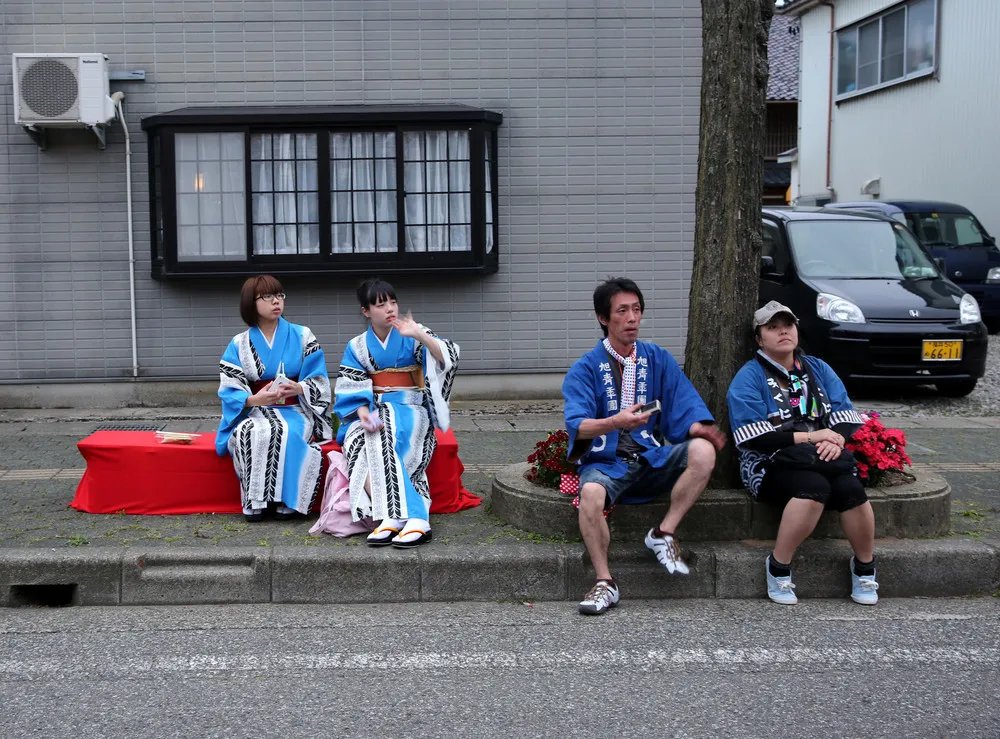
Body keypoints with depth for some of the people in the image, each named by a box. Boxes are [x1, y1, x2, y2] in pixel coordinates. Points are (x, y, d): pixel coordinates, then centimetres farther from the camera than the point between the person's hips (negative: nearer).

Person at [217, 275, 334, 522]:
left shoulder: (303, 336, 4)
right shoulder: (239, 344, 5)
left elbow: (319, 383, 0)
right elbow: (230, 391, -2)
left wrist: (298, 388, -22)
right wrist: (255, 399, -23)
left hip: (295, 411, -1)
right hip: (254, 412, 1)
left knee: (288, 434, -36)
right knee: (254, 433, -35)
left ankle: (288, 500, -24)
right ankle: (255, 501, -25)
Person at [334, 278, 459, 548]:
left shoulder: (410, 336, 4)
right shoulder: (357, 347, 10)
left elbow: (447, 358, -12)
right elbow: (354, 390, 1)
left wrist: (420, 335, -27)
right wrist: (365, 415, -19)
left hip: (409, 411, -2)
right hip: (373, 412, 2)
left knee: (381, 440, -34)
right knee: (364, 440, -32)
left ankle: (391, 517, -38)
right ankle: (415, 518, -40)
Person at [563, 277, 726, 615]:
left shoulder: (659, 360, 11)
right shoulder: (585, 368, 1)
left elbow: (685, 409, 0)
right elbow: (576, 425, -14)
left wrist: (702, 428, -24)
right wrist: (615, 422, -34)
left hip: (653, 458, 3)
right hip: (606, 463, -3)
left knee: (703, 451, -25)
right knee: (591, 493, -36)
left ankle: (663, 534, -13)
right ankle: (604, 582, -18)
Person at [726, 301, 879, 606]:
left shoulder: (818, 369, 19)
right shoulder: (749, 377, 3)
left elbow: (847, 416, 10)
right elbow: (754, 437, -10)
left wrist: (837, 439, -13)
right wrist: (809, 437, -15)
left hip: (824, 460, 4)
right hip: (771, 464, -4)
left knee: (851, 488, -28)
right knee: (815, 487, -35)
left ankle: (865, 568, -4)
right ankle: (778, 568, -19)